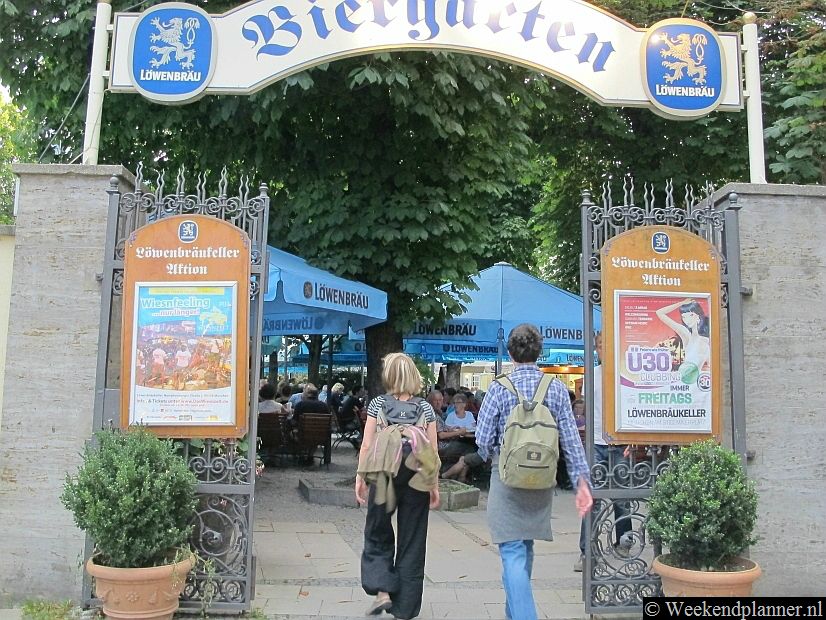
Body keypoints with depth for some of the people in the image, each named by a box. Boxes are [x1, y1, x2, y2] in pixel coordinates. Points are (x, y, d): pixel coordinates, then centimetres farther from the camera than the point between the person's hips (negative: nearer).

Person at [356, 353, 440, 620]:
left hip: (383, 477, -1)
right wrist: (435, 486, 7)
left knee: (377, 535, 17)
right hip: (416, 480, 1)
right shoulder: (425, 408, 2)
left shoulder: (377, 404, -1)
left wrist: (360, 477, 4)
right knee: (411, 542, 10)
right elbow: (433, 452, 1)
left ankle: (382, 591, 2)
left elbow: (367, 445, -3)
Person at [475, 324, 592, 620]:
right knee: (525, 549, 22)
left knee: (513, 551, -3)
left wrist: (492, 455, 13)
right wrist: (582, 482, -1)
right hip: (543, 481, 5)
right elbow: (571, 440, -5)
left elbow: (483, 440, -9)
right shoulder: (557, 389, -3)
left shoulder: (499, 388, -10)